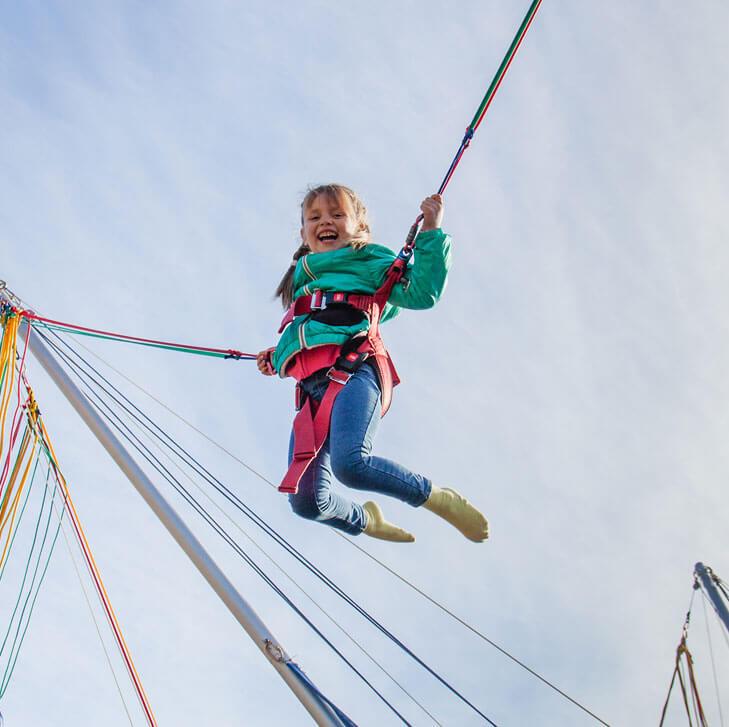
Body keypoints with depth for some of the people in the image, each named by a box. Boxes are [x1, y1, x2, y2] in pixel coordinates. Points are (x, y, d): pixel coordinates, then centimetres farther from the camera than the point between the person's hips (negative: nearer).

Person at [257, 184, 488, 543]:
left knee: (350, 463, -34)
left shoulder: (370, 261, 15)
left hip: (354, 371, -6)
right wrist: (278, 356, 24)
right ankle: (363, 521, 29)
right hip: (312, 388, 6)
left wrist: (431, 230, -2)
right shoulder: (302, 280, 34)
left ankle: (438, 498, -11)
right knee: (306, 500, -5)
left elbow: (422, 292, 1)